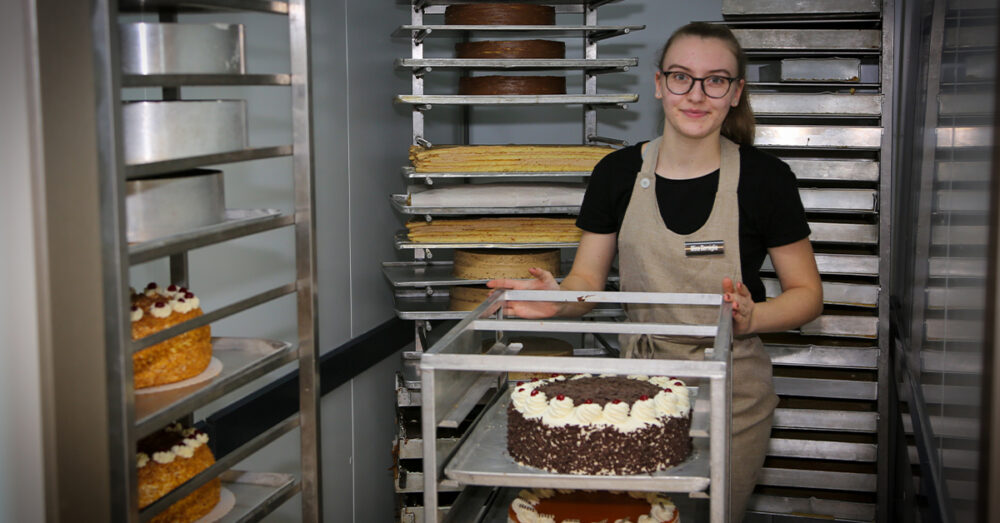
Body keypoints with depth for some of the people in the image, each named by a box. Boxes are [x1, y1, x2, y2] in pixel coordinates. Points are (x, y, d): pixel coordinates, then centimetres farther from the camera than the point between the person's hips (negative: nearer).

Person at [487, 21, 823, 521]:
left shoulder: (764, 177, -8)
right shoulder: (619, 172, -1)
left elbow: (806, 292, -2)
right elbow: (587, 281, 3)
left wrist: (751, 317, -22)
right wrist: (558, 298, -19)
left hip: (730, 393, -2)